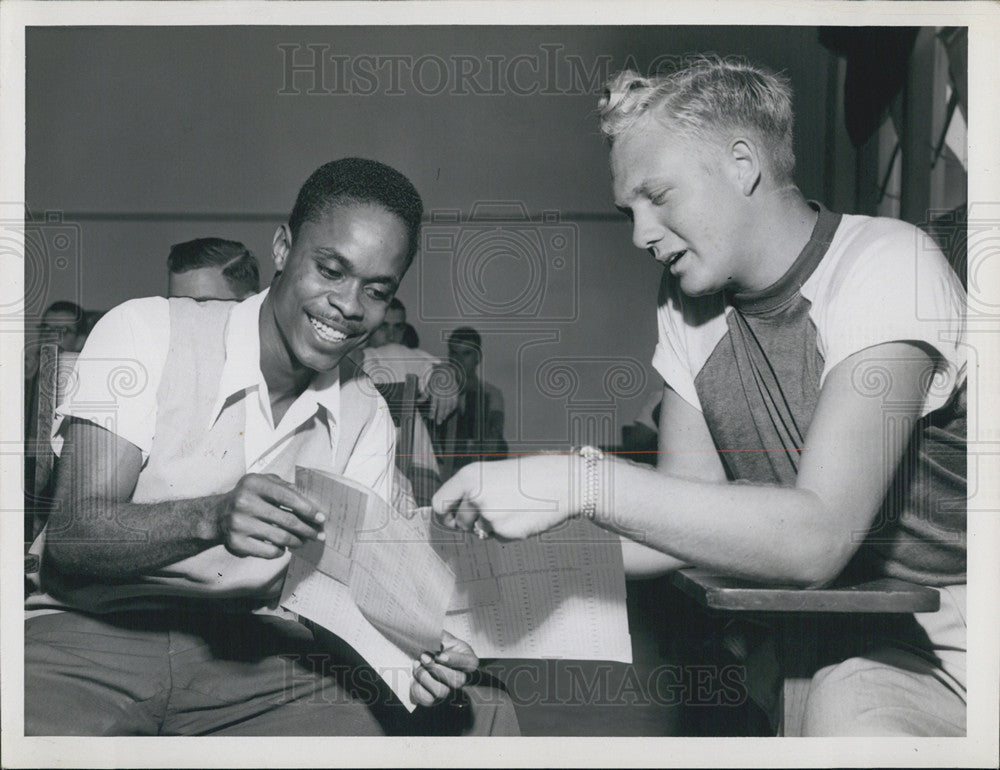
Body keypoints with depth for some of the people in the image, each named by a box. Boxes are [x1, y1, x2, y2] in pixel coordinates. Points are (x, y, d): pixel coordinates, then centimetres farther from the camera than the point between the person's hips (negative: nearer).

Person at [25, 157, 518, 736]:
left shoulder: (366, 420, 5)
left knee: (470, 721, -18)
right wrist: (212, 518, -34)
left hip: (253, 646, 3)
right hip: (93, 630, -2)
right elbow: (72, 536, -15)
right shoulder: (147, 333, -7)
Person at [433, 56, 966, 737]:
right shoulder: (689, 305, 2)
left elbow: (816, 539, -28)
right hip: (868, 635, 4)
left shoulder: (887, 267, -18)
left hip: (952, 625, -3)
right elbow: (695, 518, 1)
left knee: (849, 714, -30)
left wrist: (581, 481, -32)